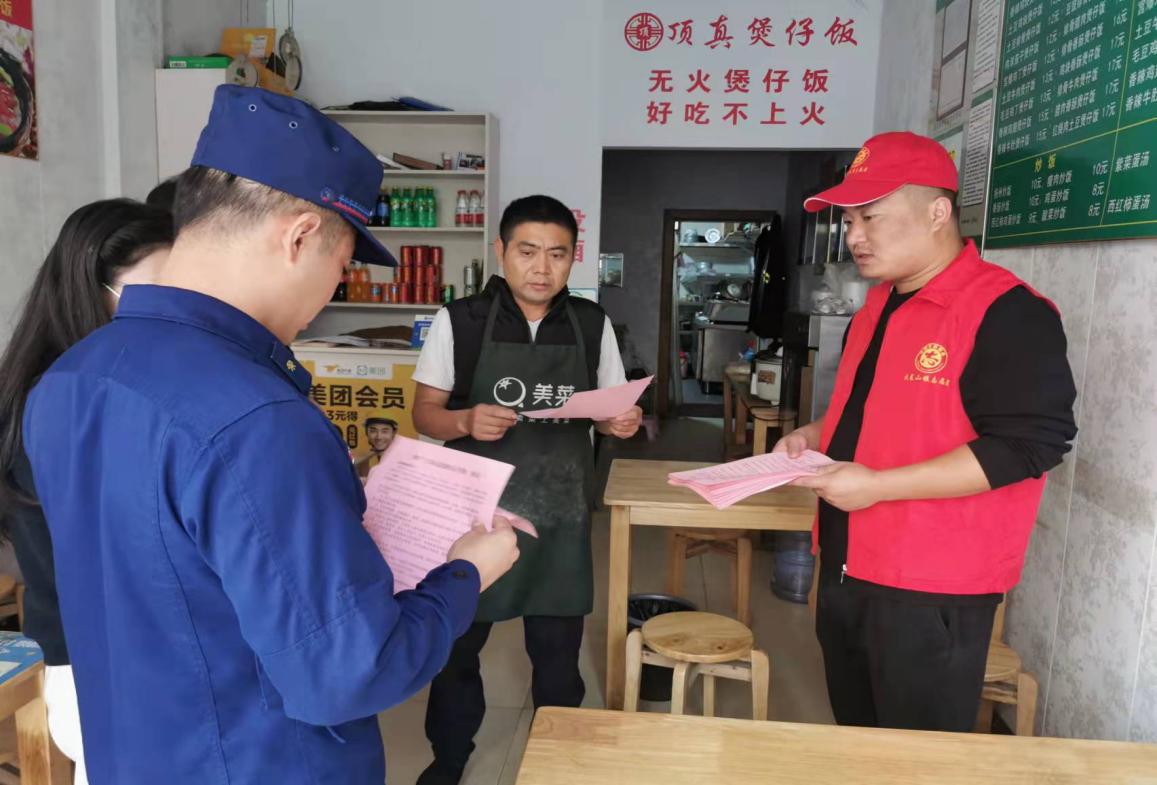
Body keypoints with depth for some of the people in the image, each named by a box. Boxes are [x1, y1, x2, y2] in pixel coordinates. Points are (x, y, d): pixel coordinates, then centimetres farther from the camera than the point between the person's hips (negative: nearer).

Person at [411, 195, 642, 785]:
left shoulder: (593, 324, 1)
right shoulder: (459, 321, -7)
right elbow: (425, 413, -4)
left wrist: (622, 422, -14)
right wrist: (466, 422, -24)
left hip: (560, 515, 2)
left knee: (558, 647, 14)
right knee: (456, 642, 15)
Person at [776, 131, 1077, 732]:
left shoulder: (1007, 312, -17)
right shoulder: (877, 306, 12)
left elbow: (1029, 444, -23)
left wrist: (880, 486, -25)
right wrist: (817, 437, 5)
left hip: (931, 590, -8)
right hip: (847, 569, 8)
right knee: (855, 743, 23)